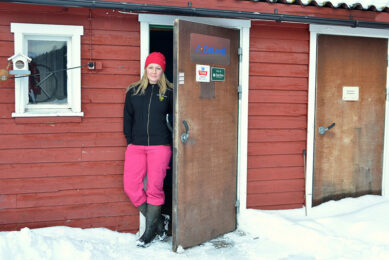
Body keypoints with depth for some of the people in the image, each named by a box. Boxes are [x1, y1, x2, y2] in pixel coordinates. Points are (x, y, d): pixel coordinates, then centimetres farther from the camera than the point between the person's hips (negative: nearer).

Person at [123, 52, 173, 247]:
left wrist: (173, 144, 3)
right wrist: (130, 141, 5)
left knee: (154, 189, 0)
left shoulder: (169, 92, 4)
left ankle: (150, 231, 17)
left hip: (160, 146, -3)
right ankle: (159, 222, 12)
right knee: (130, 186, -4)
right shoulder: (133, 91, 10)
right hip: (136, 146, 3)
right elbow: (127, 119, 14)